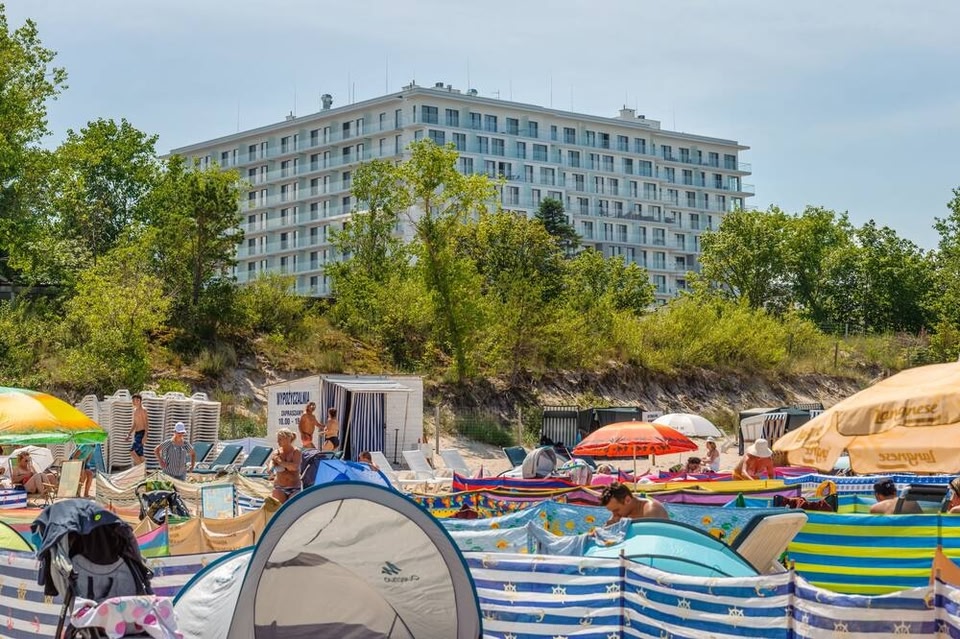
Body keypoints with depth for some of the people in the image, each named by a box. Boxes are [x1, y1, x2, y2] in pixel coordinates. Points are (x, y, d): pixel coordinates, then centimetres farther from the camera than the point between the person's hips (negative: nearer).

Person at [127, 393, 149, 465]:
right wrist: (129, 434, 20)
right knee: (139, 454, 7)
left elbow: (146, 423, -15)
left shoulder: (143, 410, -10)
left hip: (141, 433, -9)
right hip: (136, 433, 9)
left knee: (132, 451, -17)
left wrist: (145, 436, -22)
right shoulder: (135, 410, 17)